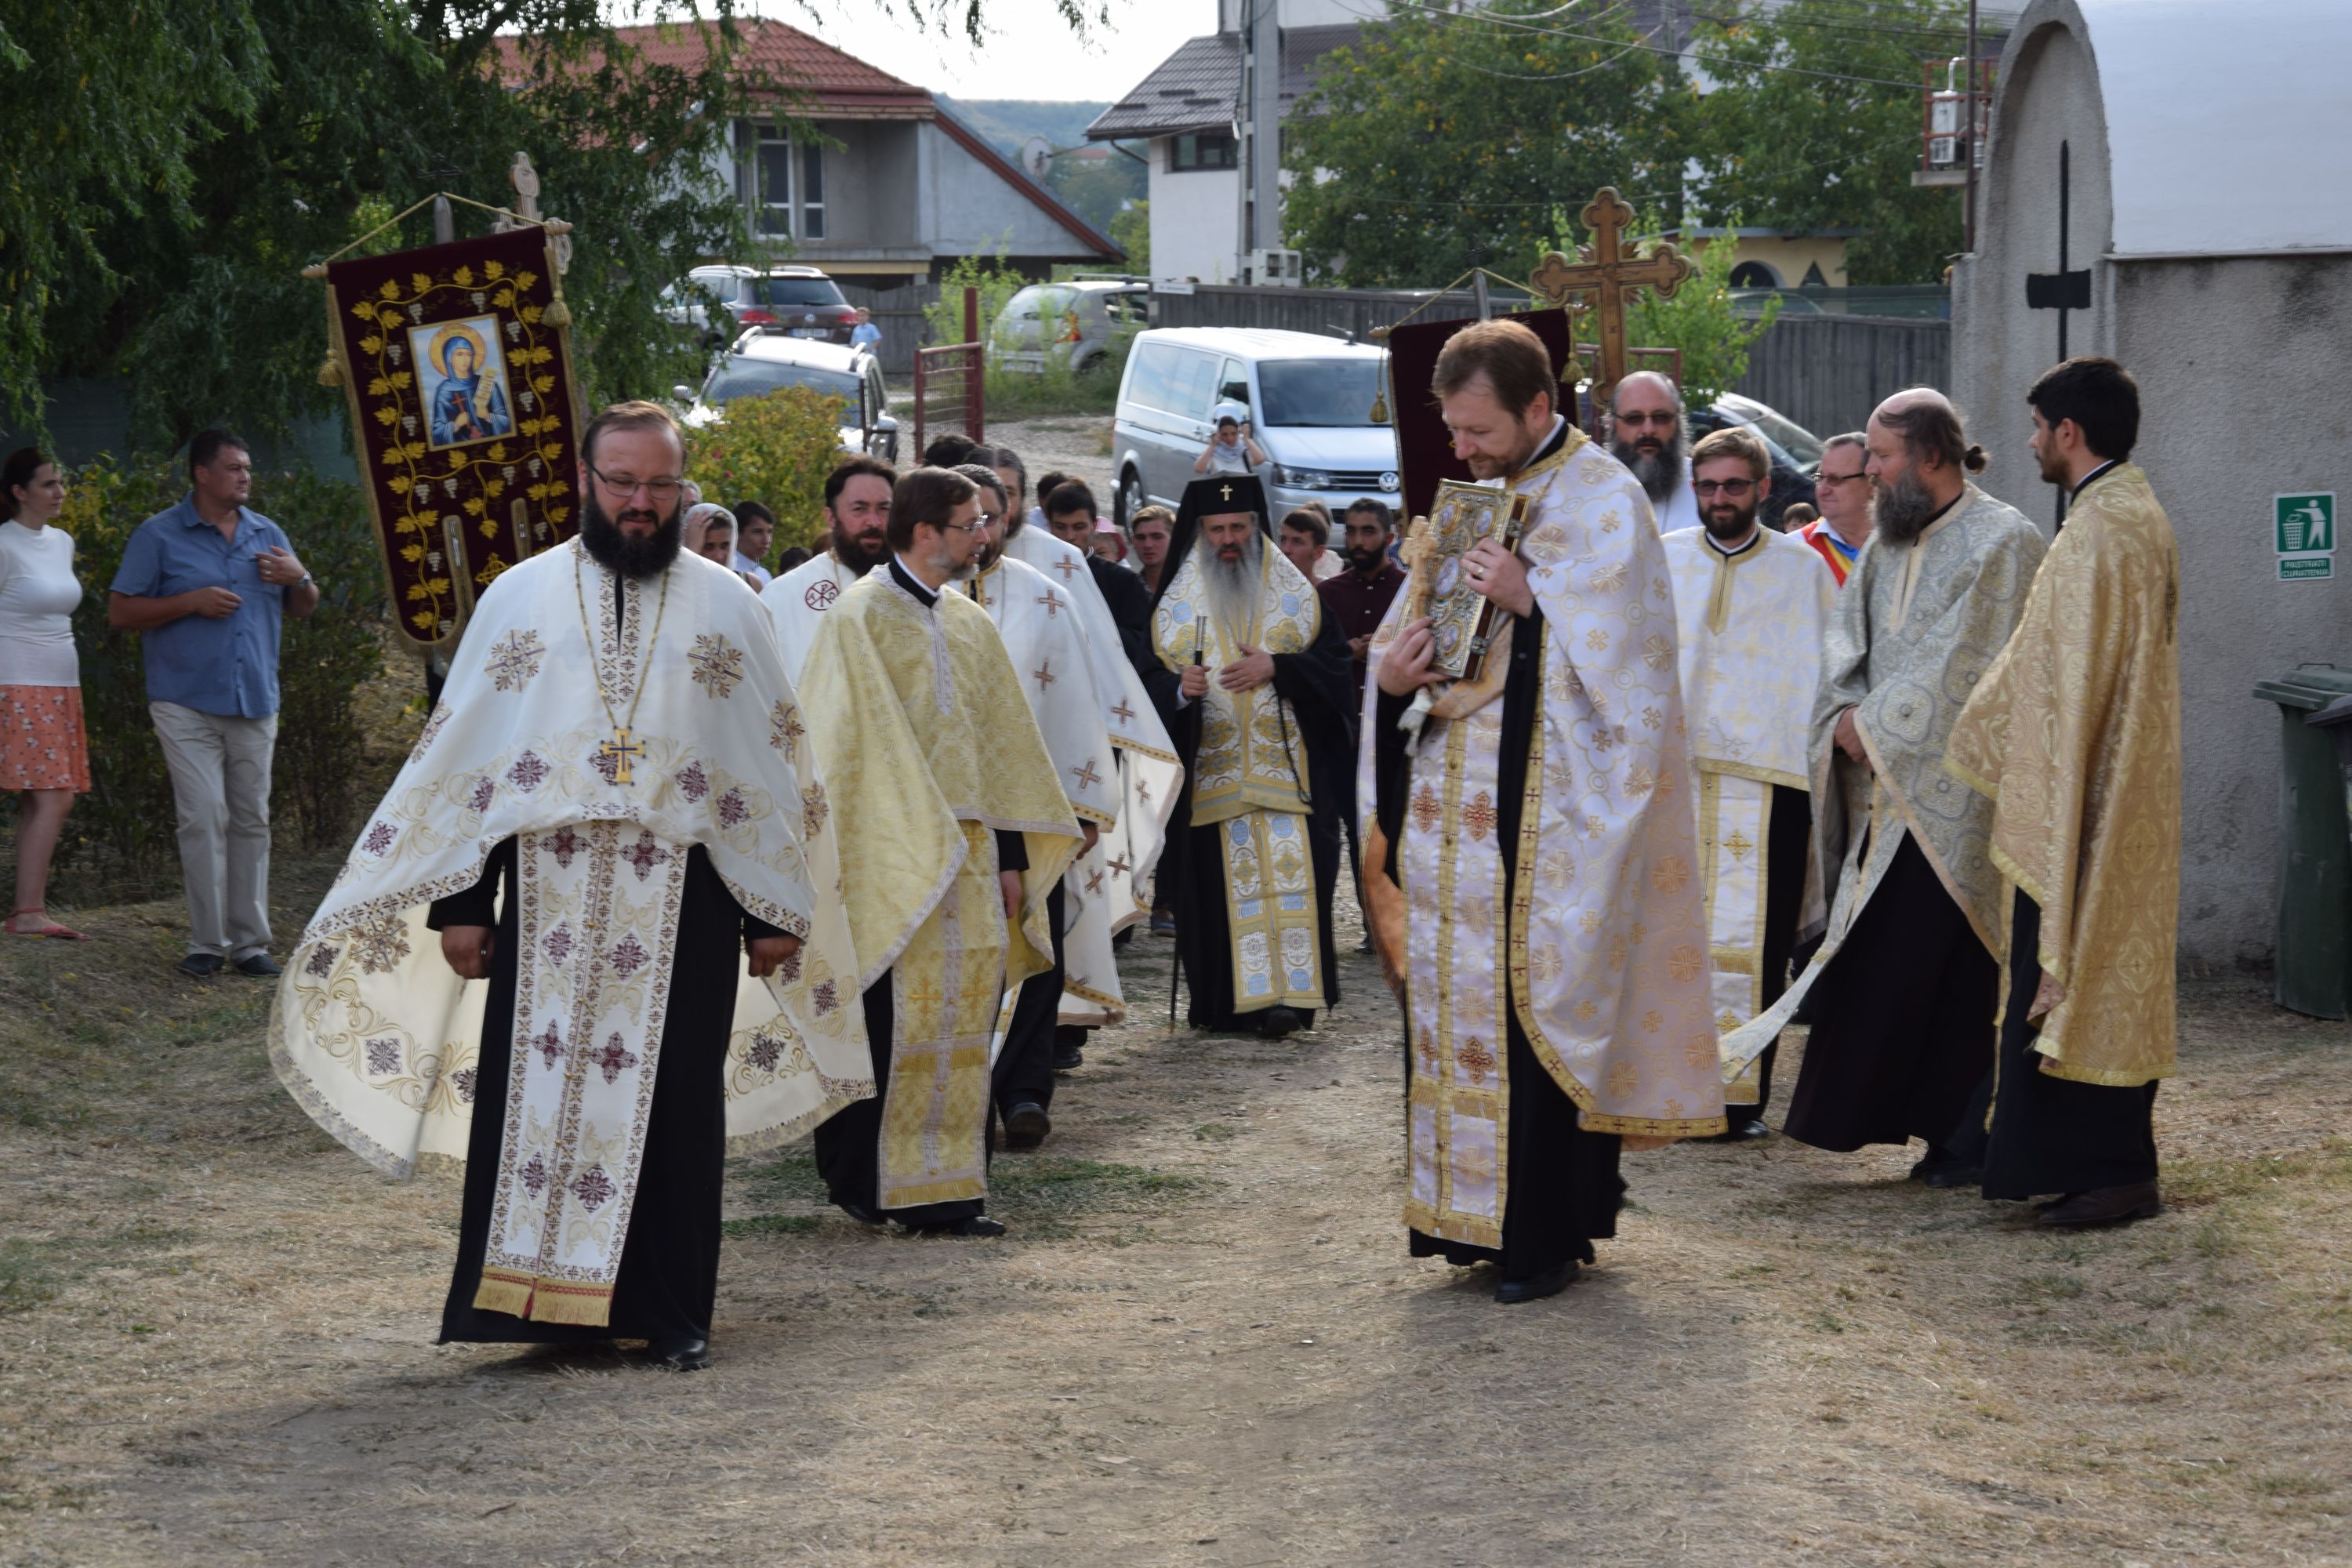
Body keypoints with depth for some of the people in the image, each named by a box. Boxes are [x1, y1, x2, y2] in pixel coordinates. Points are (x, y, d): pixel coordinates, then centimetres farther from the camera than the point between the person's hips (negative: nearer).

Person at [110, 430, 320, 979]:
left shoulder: (267, 534, 14)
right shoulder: (160, 535, 0)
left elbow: (303, 608, 20)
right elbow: (119, 613, -3)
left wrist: (299, 579, -3)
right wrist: (191, 603, -14)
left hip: (255, 704, 4)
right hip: (188, 703, -4)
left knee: (251, 821, 5)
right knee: (205, 819, -10)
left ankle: (249, 941, 10)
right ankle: (207, 943, -4)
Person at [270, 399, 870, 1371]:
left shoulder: (724, 606, 8)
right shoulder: (521, 597, 8)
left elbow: (772, 761, 9)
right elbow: (461, 748, 8)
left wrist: (776, 909, 4)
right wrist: (458, 899, 1)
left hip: (680, 899, 0)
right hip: (548, 898, 0)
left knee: (674, 1102, 1)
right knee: (537, 1096, -3)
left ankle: (672, 1311, 9)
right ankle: (540, 1298, 3)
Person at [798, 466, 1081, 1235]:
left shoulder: (970, 624, 16)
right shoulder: (860, 618, -5)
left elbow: (1001, 741, 17)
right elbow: (850, 742, -10)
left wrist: (1010, 853, 10)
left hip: (967, 850, 7)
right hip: (892, 857, -7)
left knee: (962, 1021, 4)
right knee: (891, 1022, -5)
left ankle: (945, 1185, 9)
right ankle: (865, 1178, 5)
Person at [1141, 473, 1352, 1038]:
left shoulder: (1295, 594, 9)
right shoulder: (1176, 603, 10)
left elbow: (1334, 662, 4)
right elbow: (1152, 678, 4)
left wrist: (1276, 667, -12)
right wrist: (1180, 688, -18)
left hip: (1286, 767, 0)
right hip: (1210, 773, 0)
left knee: (1288, 873, -11)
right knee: (1219, 879, -5)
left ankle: (1286, 993, -13)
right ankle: (1226, 997, 0)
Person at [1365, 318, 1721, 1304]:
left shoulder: (1604, 502, -6)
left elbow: (1624, 653, -13)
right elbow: (1418, 624, 22)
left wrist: (1531, 597, -19)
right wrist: (1393, 672, 1)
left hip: (1546, 809, -7)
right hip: (1454, 805, 7)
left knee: (1537, 1006, -7)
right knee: (1452, 994, 7)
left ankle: (1547, 1231, -2)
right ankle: (1472, 1210, 15)